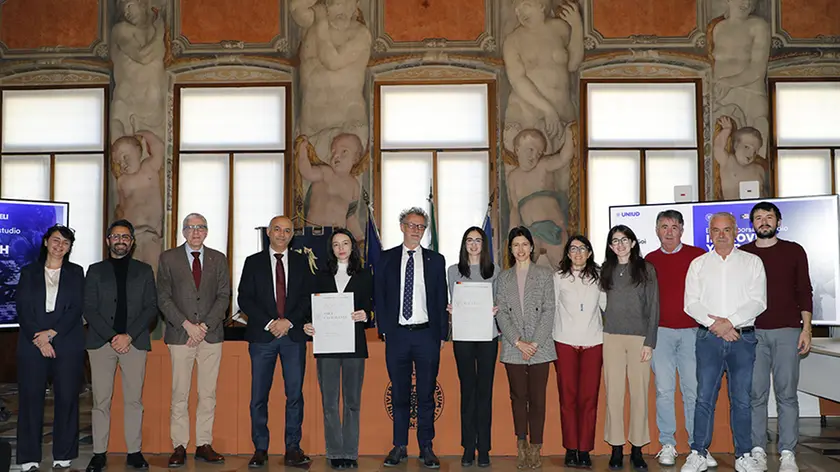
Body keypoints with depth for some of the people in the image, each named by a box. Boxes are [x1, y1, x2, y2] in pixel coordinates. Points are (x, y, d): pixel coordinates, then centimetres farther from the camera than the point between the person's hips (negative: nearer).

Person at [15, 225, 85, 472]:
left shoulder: (76, 273, 10)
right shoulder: (29, 272, 11)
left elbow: (76, 308, 0)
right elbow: (22, 308, 2)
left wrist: (51, 332, -11)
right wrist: (39, 339, -10)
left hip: (67, 343, 0)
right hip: (32, 343, 0)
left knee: (67, 397, -1)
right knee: (31, 397, -1)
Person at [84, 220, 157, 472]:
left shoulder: (144, 270, 12)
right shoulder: (95, 270, 11)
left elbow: (151, 307, 4)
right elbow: (89, 309, 3)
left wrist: (129, 335, -8)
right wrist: (111, 337, -9)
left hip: (134, 342, 0)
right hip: (101, 341, 0)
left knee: (134, 400, 1)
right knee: (101, 401, 1)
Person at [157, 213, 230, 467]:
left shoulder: (218, 259, 11)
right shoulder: (168, 258, 6)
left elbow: (224, 296, 5)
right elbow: (163, 298, 1)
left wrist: (204, 326, -7)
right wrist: (187, 325, -10)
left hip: (211, 334, 2)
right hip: (180, 334, -1)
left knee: (208, 394, 3)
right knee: (179, 394, -1)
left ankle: (204, 444, 10)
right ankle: (179, 446, 6)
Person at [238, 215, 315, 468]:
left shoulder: (301, 262, 10)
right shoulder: (253, 262, 8)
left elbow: (309, 296, 4)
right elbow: (244, 298, 1)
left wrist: (288, 321, -9)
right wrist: (269, 323, -10)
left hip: (294, 335, 1)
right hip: (262, 335, 0)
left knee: (295, 394, 0)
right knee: (259, 396, 1)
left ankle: (293, 449, 7)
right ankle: (260, 449, 10)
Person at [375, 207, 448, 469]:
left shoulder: (435, 260, 7)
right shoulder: (386, 259, 7)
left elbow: (441, 299, 7)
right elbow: (378, 296, 6)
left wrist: (442, 333, 1)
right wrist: (384, 329, -1)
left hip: (427, 334, 0)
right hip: (396, 334, 0)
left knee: (426, 394, 5)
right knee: (399, 393, 7)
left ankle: (426, 447, 13)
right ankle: (399, 446, 17)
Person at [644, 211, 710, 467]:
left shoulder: (698, 256, 3)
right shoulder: (649, 261, 9)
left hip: (691, 330, -1)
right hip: (660, 332, 1)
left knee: (693, 389, 0)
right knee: (664, 390, 3)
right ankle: (667, 445, 12)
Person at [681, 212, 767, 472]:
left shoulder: (752, 262, 8)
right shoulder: (698, 264, 11)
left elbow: (758, 302, -2)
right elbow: (691, 303, 3)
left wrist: (730, 321, -13)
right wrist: (714, 324, -10)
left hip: (743, 337, 0)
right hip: (708, 337, 0)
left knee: (741, 399, 3)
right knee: (705, 396, -1)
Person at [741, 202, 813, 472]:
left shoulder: (794, 251, 9)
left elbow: (804, 292, 7)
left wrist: (806, 329, 0)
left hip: (787, 331, 0)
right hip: (753, 332, 0)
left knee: (787, 394, 1)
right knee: (756, 394, 0)